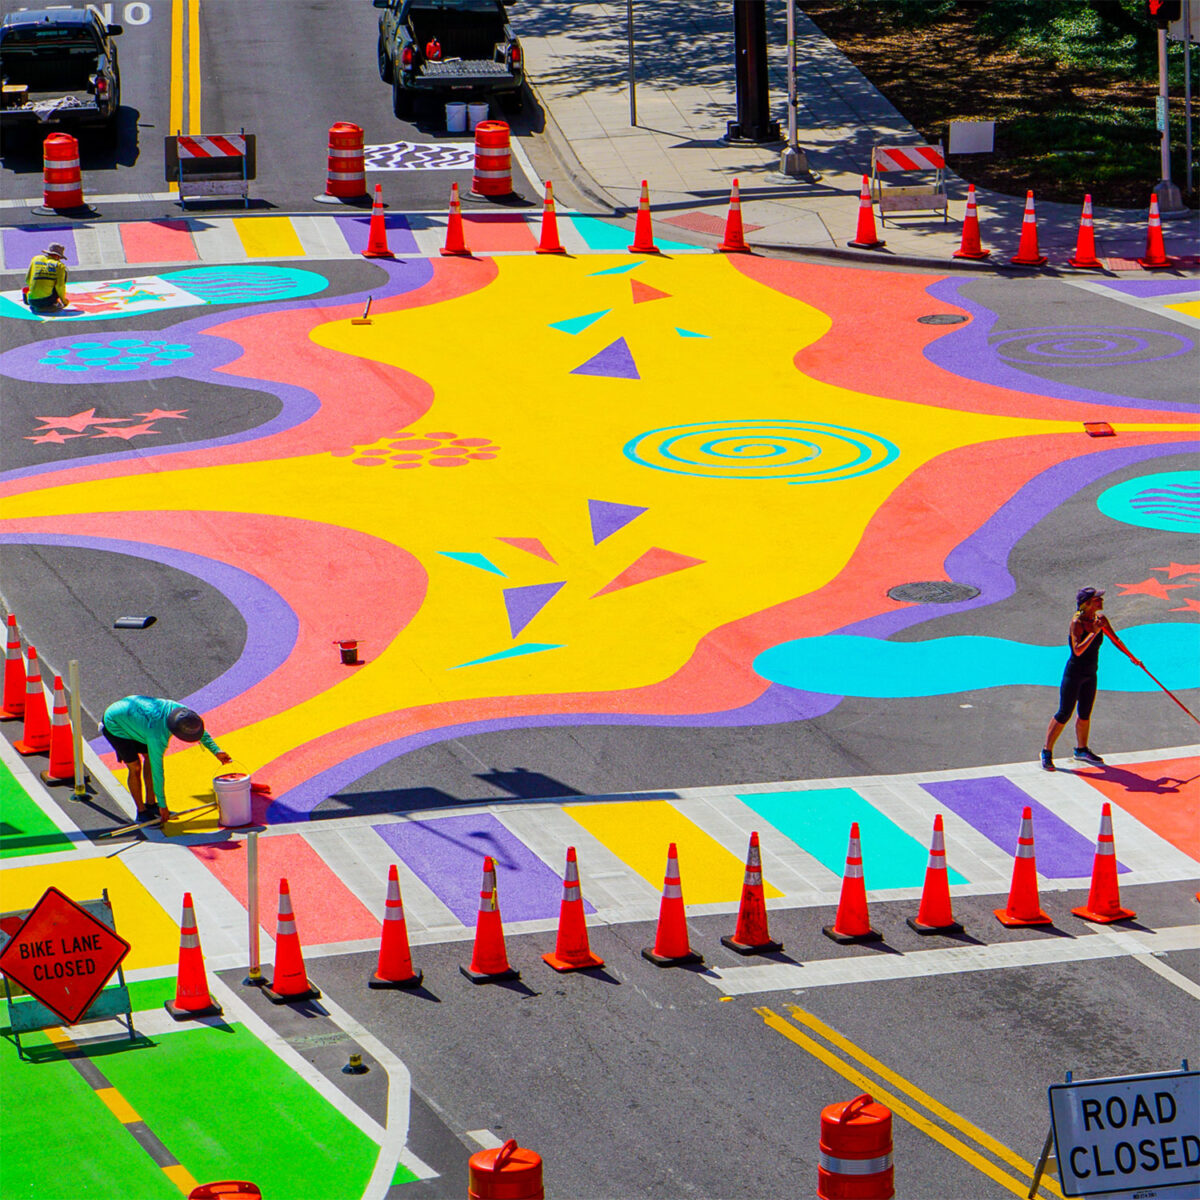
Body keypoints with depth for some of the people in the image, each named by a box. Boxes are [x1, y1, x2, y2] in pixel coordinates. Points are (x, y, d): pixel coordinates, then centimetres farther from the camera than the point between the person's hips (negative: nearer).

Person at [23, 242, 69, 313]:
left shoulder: (36, 259, 10)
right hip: (47, 300, -5)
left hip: (32, 301, 5)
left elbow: (27, 280, 12)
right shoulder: (59, 265, -1)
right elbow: (60, 286, -8)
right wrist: (64, 301, 10)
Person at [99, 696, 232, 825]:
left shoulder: (180, 710, -21)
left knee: (149, 756, 9)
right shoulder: (158, 737, -38)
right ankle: (142, 812, 7)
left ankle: (150, 804, 19)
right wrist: (163, 806, -21)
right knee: (135, 767, -8)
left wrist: (216, 751, -7)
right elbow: (157, 771, -29)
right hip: (114, 726, -8)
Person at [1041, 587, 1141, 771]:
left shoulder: (1100, 619, 0)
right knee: (1064, 714, -5)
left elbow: (1115, 640, 13)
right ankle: (1047, 752, 5)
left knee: (1085, 713, 17)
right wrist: (1094, 632, -33)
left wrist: (1131, 657, 10)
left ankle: (1081, 749, 33)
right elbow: (1078, 650, -31)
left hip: (1090, 675, 7)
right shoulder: (1077, 622, -21)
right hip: (1074, 673, -7)